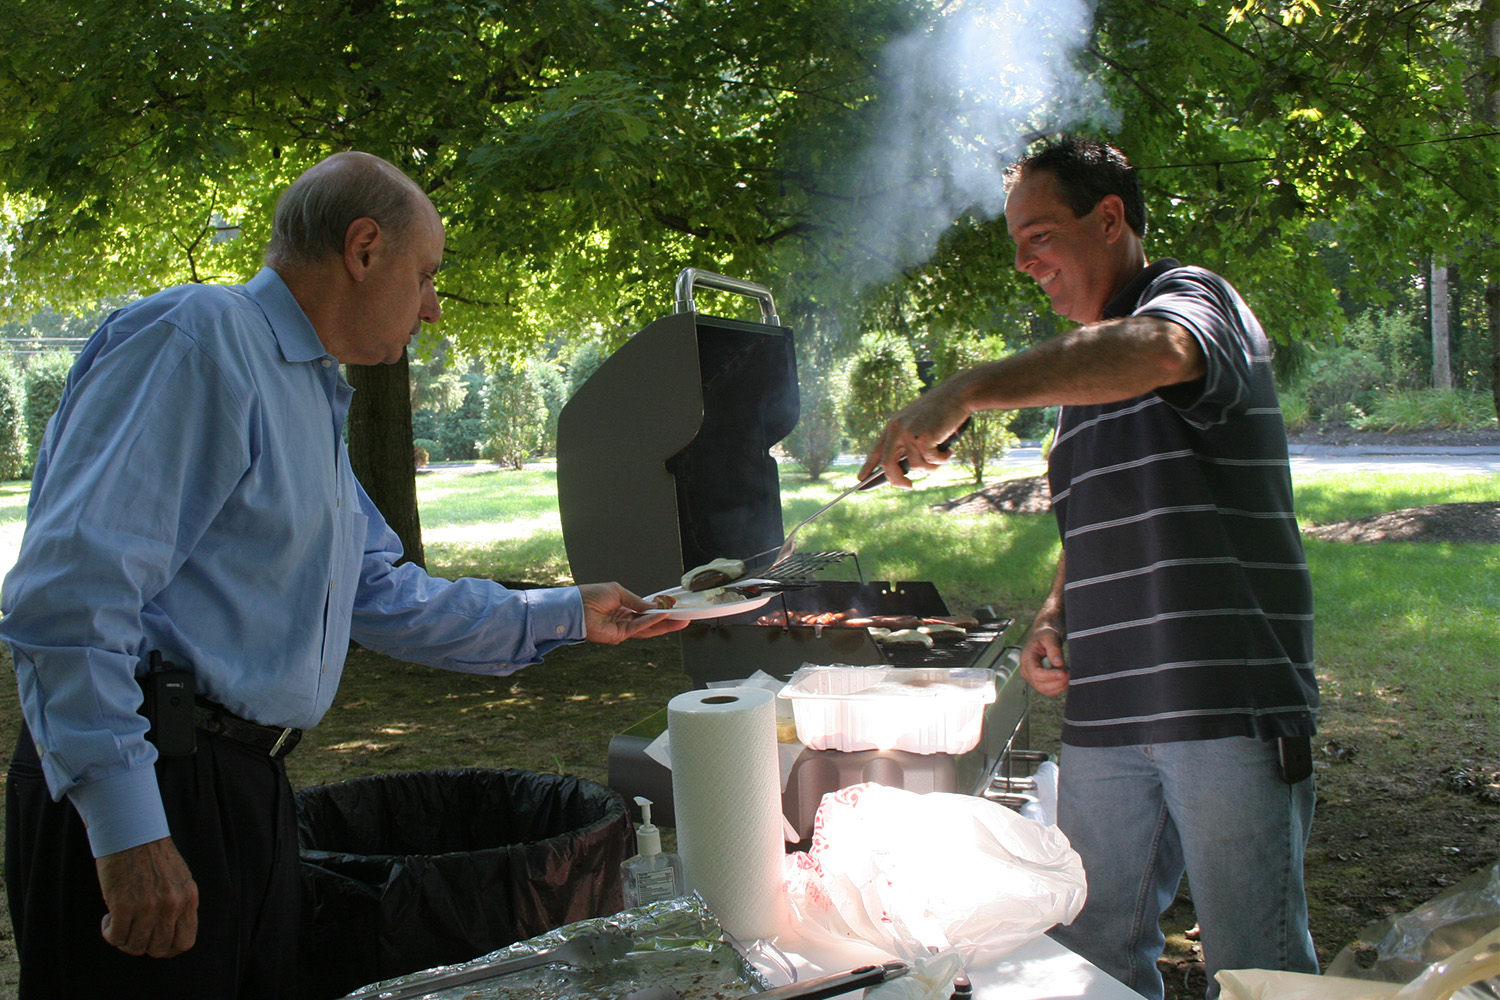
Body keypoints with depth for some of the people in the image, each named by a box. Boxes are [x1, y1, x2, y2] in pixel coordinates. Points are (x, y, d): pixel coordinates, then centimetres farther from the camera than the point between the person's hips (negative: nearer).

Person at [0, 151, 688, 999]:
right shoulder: (198, 336, -12)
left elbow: (380, 596, 28)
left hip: (248, 791, 10)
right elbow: (74, 583, -22)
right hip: (151, 800, -10)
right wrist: (127, 828, -24)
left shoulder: (315, 403, 20)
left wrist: (566, 615, 29)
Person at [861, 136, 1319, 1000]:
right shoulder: (1083, 366, 21)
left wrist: (968, 391, -35)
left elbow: (1158, 352, -31)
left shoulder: (1192, 297, -4)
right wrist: (1052, 624, 9)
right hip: (1107, 715, 8)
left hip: (1230, 702, -7)